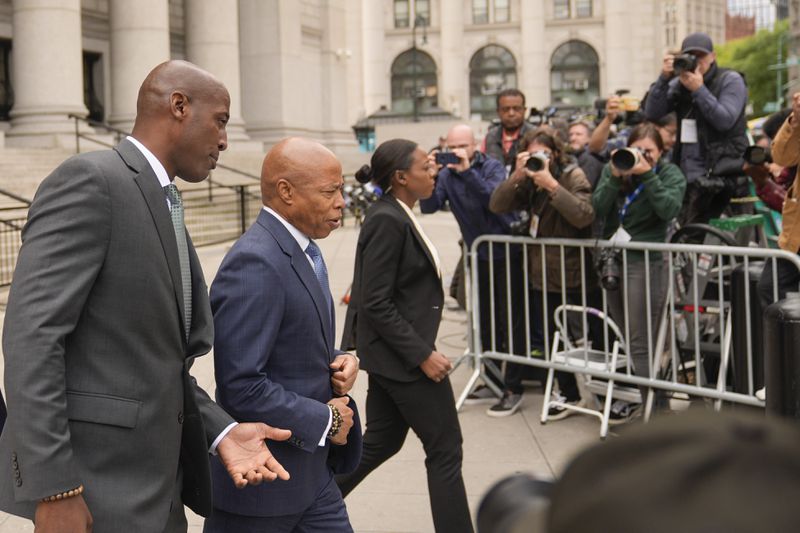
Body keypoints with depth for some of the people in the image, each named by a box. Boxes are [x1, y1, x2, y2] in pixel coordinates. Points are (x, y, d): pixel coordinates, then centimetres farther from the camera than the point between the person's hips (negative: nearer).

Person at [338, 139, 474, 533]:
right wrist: (423, 355, -21)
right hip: (401, 354, -10)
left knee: (381, 441, 18)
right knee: (445, 450, 1)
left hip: (392, 353, 10)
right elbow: (376, 304, -22)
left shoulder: (395, 216, 9)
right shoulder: (387, 221, -21)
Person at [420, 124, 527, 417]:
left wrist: (467, 170, -34)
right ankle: (492, 381, 26)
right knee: (486, 323, 14)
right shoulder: (447, 174, 0)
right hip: (479, 256, 5)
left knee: (511, 322, -3)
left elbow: (494, 198, -30)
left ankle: (513, 388, 3)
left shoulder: (493, 167, -12)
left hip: (506, 253, -5)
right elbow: (428, 206, -11)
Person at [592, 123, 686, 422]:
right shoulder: (612, 169, 9)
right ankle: (630, 398, 24)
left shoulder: (670, 174, 1)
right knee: (622, 339, 11)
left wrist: (647, 174, -19)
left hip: (646, 262, -5)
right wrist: (615, 177, -14)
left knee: (640, 345, -7)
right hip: (612, 259, 5)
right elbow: (598, 209, -3)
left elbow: (669, 209, -17)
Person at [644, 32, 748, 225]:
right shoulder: (679, 83, 13)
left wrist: (699, 89, -17)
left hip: (717, 176, -5)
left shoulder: (731, 80, 1)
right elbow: (652, 113, 1)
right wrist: (664, 78, -8)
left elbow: (725, 120, -13)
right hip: (686, 176, 5)